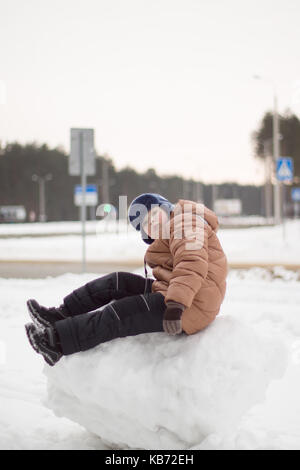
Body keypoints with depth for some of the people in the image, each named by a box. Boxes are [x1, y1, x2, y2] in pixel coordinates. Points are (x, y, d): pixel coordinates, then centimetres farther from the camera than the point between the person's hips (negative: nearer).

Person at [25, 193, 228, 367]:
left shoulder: (184, 221, -9)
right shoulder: (171, 229, 25)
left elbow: (192, 263, -26)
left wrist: (176, 305, -36)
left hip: (190, 308, -10)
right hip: (174, 299, 10)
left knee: (120, 315, -15)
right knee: (117, 282, 5)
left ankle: (58, 340, -14)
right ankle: (60, 316, 2)